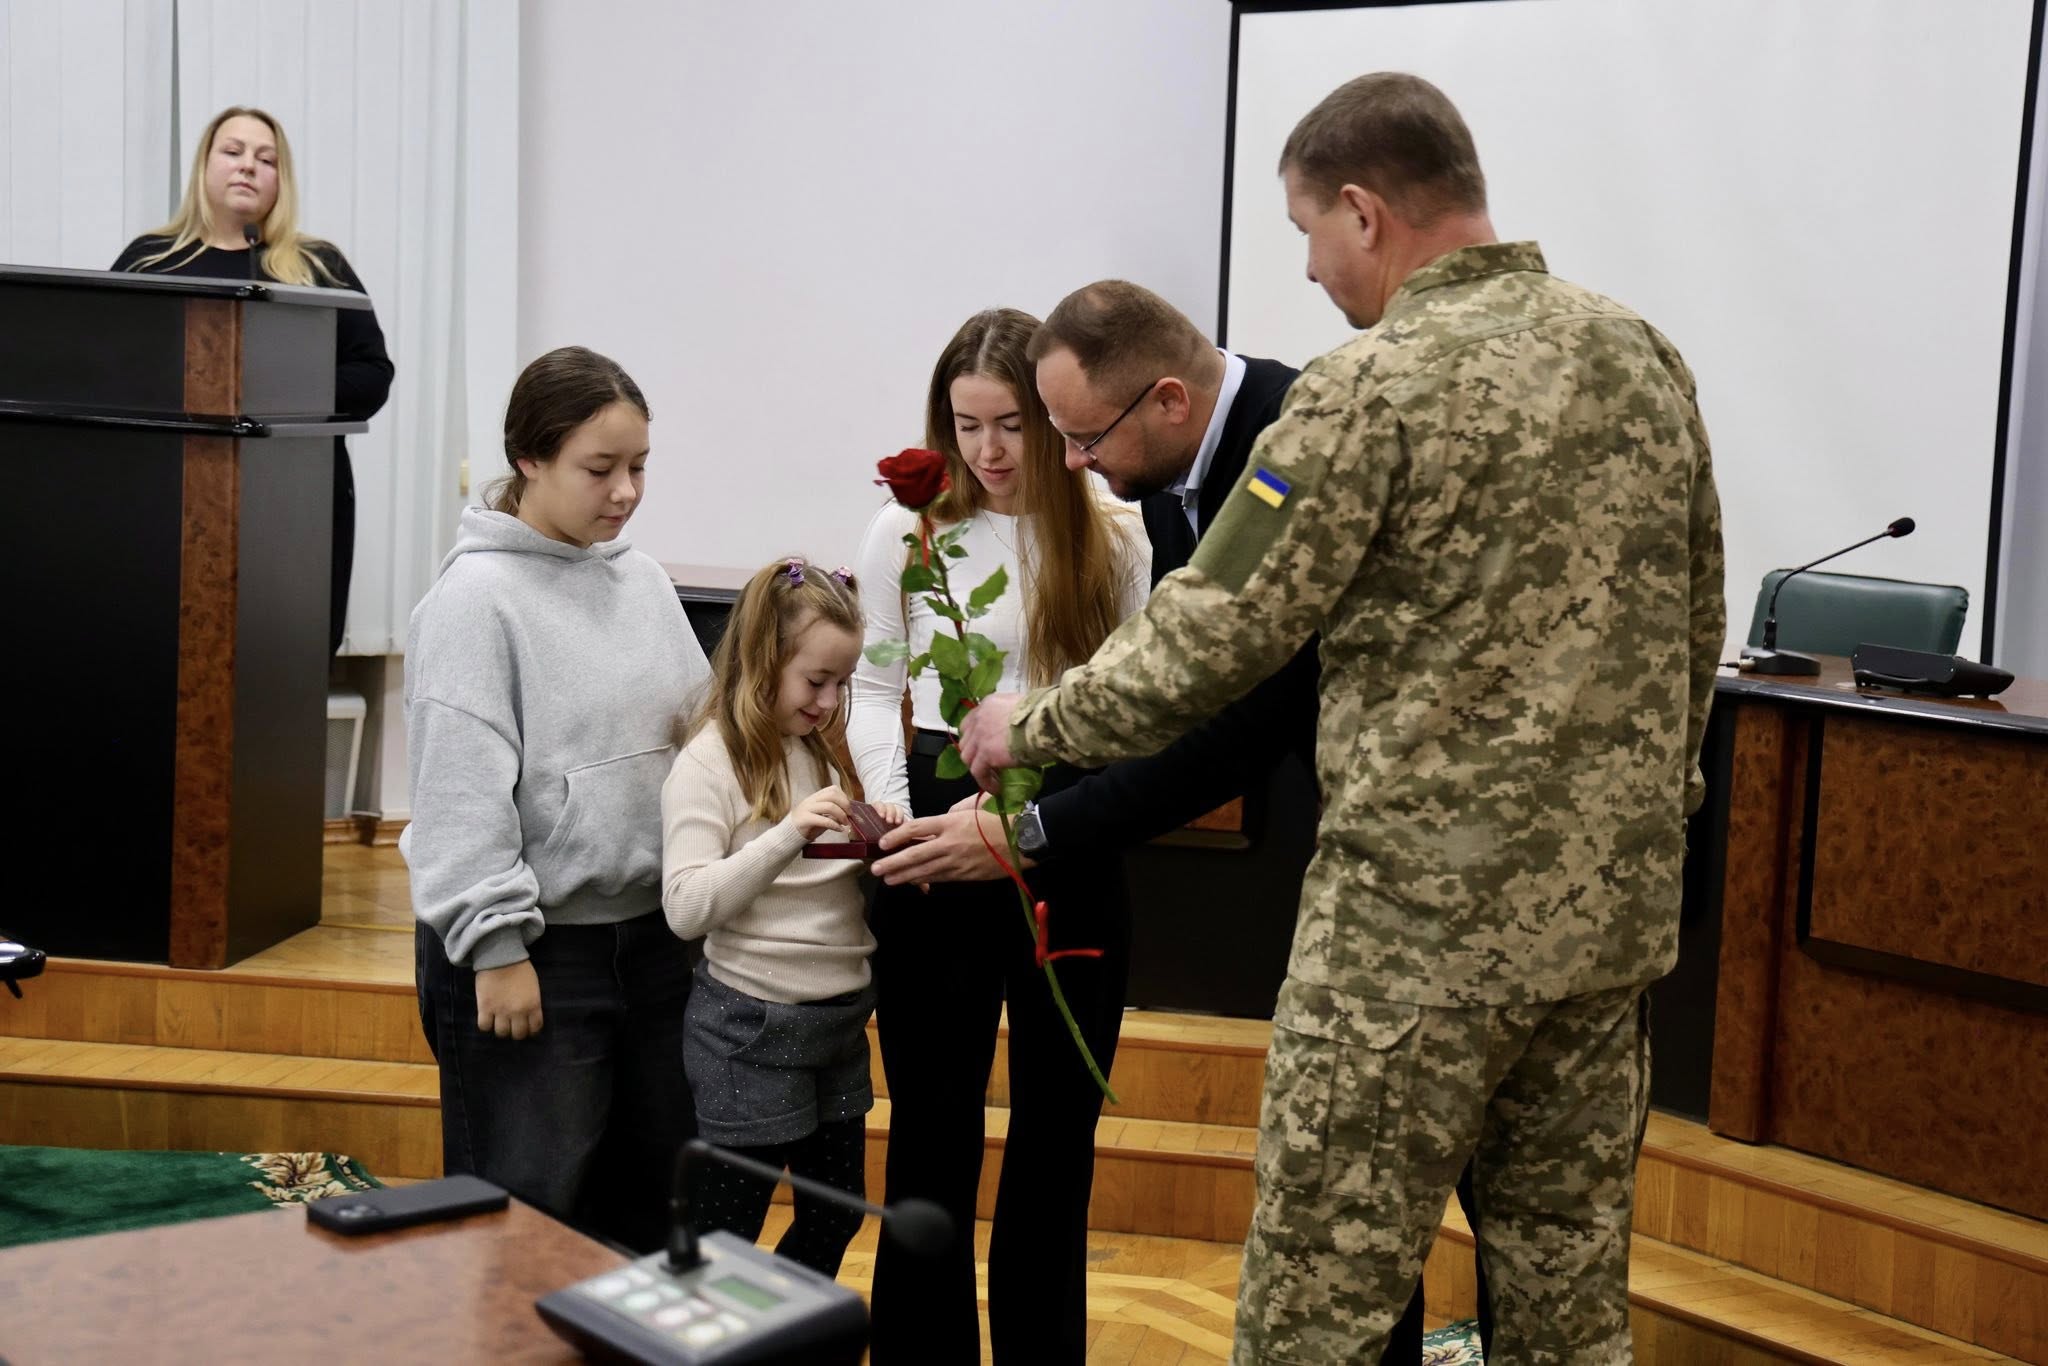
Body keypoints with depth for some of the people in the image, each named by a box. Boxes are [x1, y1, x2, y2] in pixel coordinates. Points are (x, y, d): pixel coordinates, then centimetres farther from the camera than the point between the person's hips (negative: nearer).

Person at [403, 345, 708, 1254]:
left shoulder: (643, 582, 10)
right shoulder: (478, 595, -11)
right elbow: (461, 787, -15)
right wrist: (498, 946, -17)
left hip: (650, 933, 7)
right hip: (532, 949, -7)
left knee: (650, 1203, 16)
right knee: (526, 1213, 1)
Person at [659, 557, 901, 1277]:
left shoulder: (823, 755, 11)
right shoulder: (709, 763, -12)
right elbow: (686, 908, -20)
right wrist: (787, 834, -28)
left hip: (838, 1021, 8)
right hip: (751, 1028, -7)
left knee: (835, 1217, 18)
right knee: (723, 1238, 4)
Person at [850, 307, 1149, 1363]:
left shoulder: (1114, 539, 1)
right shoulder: (906, 533, 1)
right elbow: (874, 687, 7)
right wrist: (892, 807, -10)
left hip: (1072, 845, 1)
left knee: (1058, 1119, 11)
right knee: (933, 1123, 5)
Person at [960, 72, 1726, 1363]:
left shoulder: (1372, 391, -14)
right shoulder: (1644, 356, 7)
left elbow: (1204, 645, -12)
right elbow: (1697, 633, 14)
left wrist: (1031, 727, 4)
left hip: (1419, 928, -7)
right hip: (1616, 914, 7)